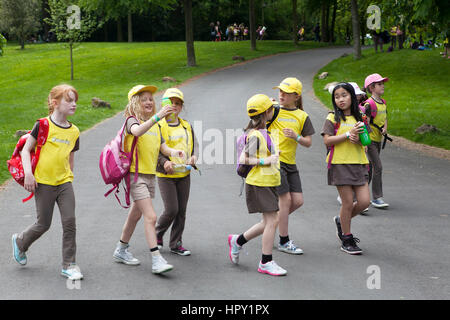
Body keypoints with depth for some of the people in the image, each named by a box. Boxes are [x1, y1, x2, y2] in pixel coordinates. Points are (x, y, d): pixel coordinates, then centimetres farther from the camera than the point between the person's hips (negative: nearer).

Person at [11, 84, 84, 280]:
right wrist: (28, 173, -14)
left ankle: (69, 265, 4)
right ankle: (20, 242, 35)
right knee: (43, 224, 4)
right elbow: (26, 149, -5)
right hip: (43, 183, -4)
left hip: (64, 183, 4)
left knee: (70, 222, -5)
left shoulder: (74, 131, 7)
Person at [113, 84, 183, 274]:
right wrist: (157, 116, -45)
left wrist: (173, 152, -14)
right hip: (136, 174, -8)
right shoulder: (132, 120, -8)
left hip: (150, 175, 8)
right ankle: (156, 260, -14)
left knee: (136, 215, 19)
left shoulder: (155, 125, 15)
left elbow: (163, 147, 8)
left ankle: (121, 251, 34)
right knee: (150, 217, -15)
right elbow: (137, 131, -33)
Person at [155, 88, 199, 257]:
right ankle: (157, 235, 17)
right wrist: (164, 162, -23)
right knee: (171, 210, -9)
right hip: (166, 174, -5)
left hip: (184, 174, 5)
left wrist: (194, 157, -7)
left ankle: (176, 244, 16)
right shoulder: (159, 125, -6)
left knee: (182, 211, 6)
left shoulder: (187, 126, 10)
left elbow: (195, 145, 15)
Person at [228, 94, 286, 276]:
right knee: (272, 221, -8)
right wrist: (264, 161, -23)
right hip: (259, 184, -10)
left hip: (268, 183, 10)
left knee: (269, 222, 12)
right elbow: (242, 160, -19)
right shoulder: (256, 135, -16)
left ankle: (237, 241, 27)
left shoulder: (262, 132, 14)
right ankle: (266, 263, 0)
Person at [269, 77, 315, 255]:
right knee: (286, 199, -7)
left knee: (298, 201, 2)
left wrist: (296, 136, -14)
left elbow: (308, 143, 6)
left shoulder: (302, 116, 8)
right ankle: (284, 241, 4)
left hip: (291, 163, 5)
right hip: (274, 160, -5)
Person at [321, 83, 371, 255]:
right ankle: (347, 239, 12)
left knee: (364, 201, -1)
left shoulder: (358, 118, 12)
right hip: (340, 164, -5)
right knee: (348, 203, -3)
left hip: (358, 163, 5)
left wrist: (357, 139, -10)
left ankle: (341, 221, 26)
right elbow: (327, 141, -10)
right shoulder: (333, 118, -1)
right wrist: (348, 134, -17)